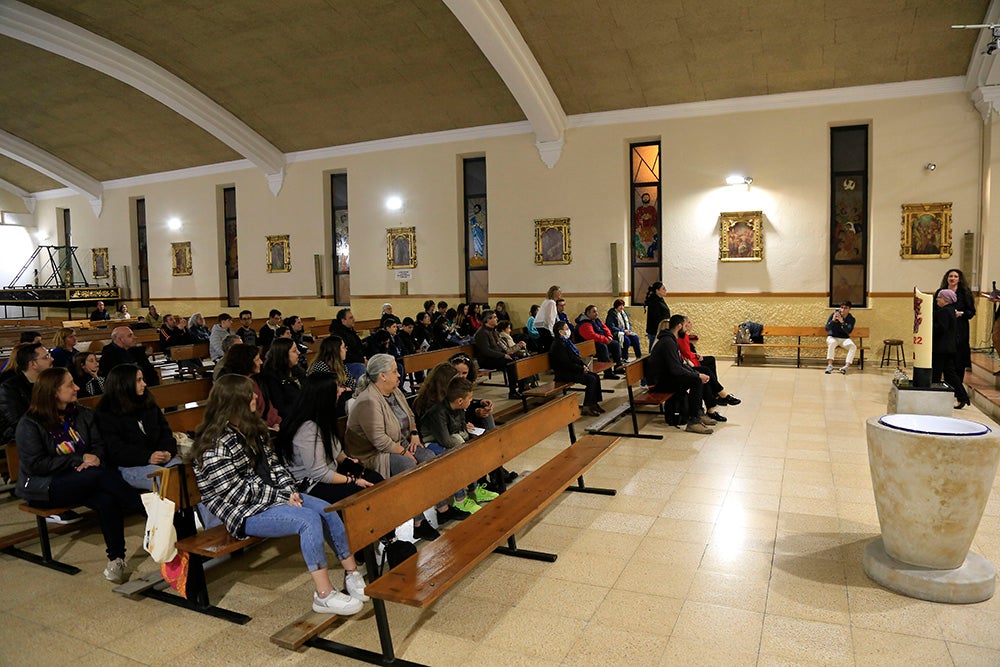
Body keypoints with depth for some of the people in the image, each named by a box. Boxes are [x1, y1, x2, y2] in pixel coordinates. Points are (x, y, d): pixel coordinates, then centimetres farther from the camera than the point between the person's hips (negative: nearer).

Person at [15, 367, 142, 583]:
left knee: (107, 500, -30)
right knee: (102, 475, -33)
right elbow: (35, 464, -14)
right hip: (43, 487, -4)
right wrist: (78, 460, -18)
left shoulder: (81, 415, 9)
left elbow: (98, 444, 9)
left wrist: (95, 458, -15)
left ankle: (116, 559, -25)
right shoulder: (29, 425, -7)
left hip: (80, 481, 5)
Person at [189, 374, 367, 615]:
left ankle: (352, 573, 2)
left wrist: (290, 490, -4)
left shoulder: (251, 428, 9)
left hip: (271, 495, 9)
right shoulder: (216, 445, -18)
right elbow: (237, 491, -20)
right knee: (309, 519, -27)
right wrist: (282, 496, -16)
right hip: (244, 512, -8)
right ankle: (324, 595, -21)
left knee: (329, 511, -9)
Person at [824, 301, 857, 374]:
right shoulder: (833, 314, -3)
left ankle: (846, 366, -36)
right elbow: (827, 328, -9)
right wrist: (833, 320, -26)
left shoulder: (851, 319, -1)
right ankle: (830, 365, -38)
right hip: (833, 337, -2)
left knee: (853, 346, -29)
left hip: (845, 339, 2)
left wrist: (842, 322, -33)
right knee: (832, 343, -37)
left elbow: (849, 331, -19)